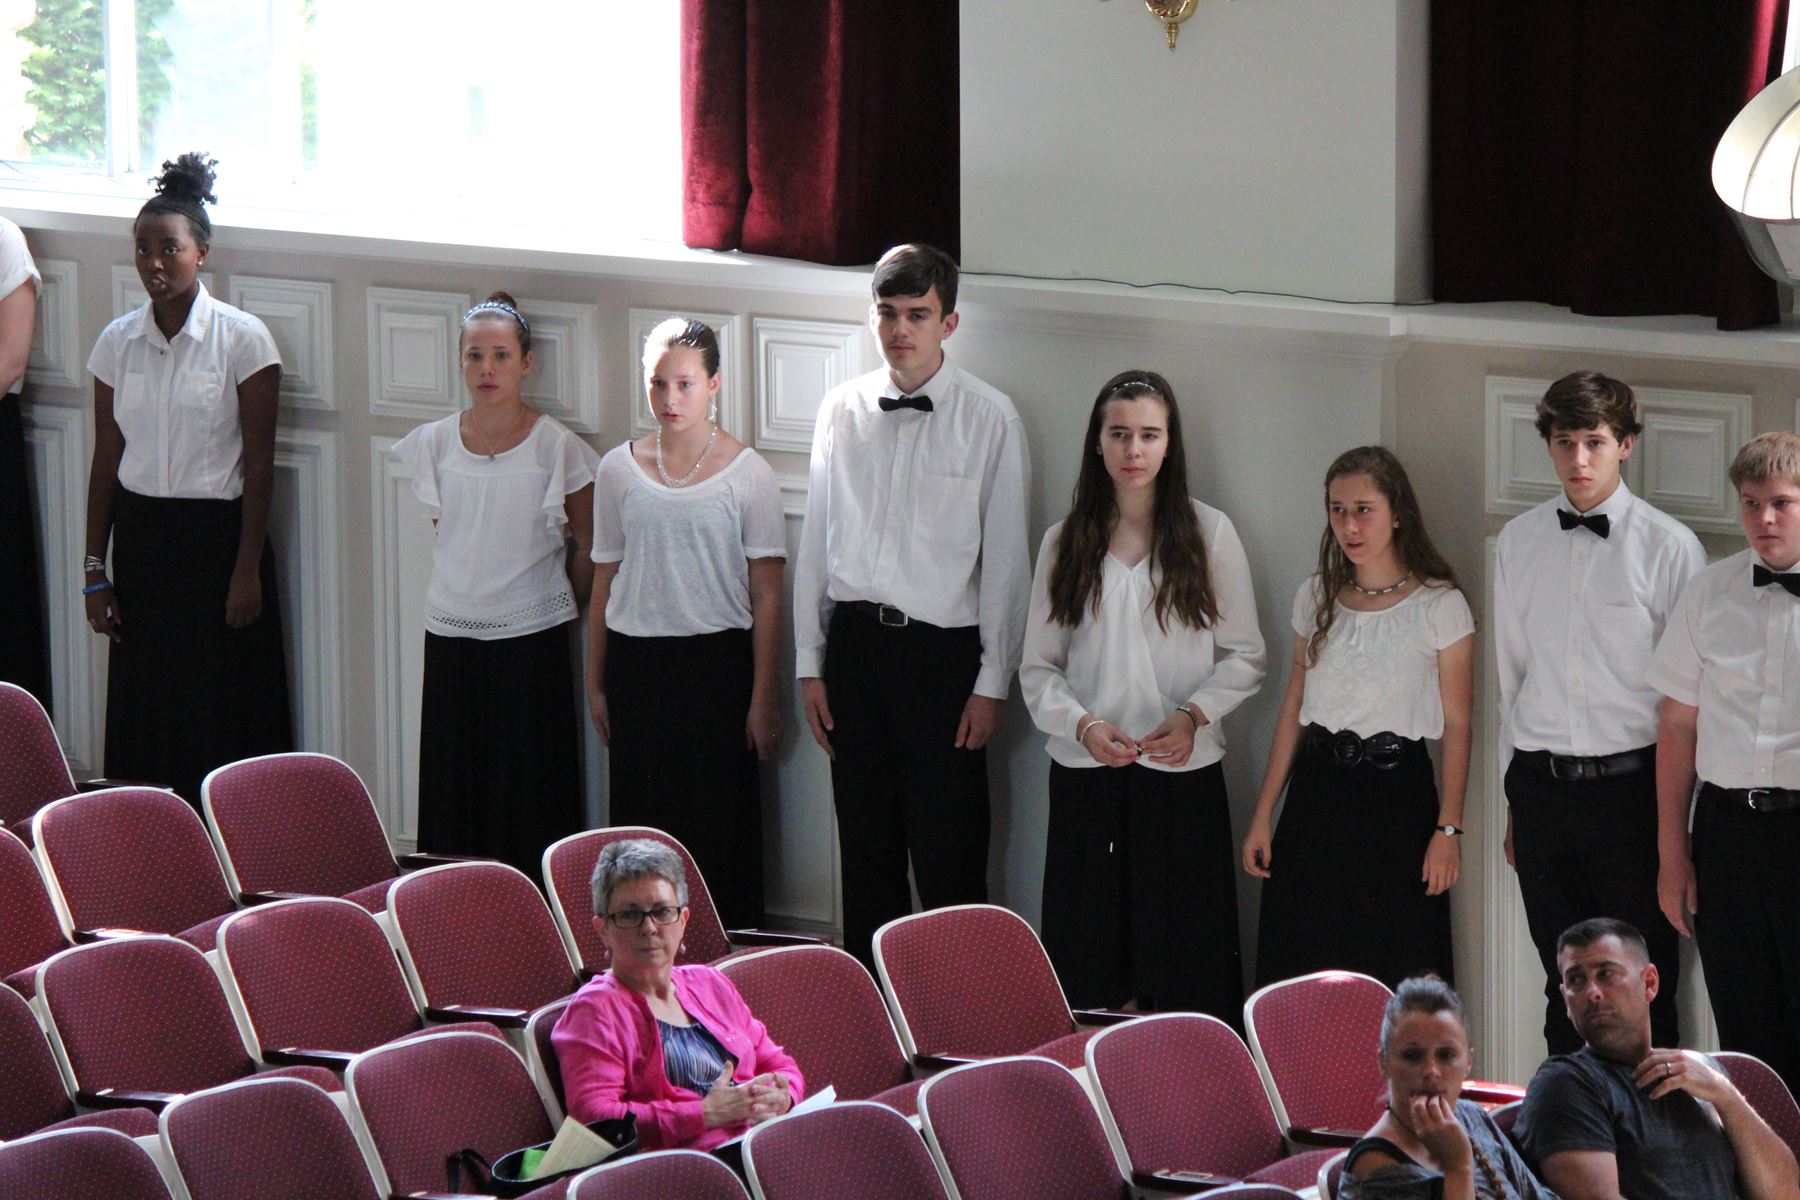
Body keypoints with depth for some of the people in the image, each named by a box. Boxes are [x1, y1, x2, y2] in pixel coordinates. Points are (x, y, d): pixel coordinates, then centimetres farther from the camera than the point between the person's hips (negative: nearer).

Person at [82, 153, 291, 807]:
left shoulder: (243, 339, -7)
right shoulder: (117, 342, 4)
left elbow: (259, 463, -6)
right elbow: (106, 460, 8)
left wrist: (247, 569, -11)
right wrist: (94, 572, 6)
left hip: (217, 534, -4)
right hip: (140, 537, 4)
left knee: (224, 721, -1)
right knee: (143, 713, 5)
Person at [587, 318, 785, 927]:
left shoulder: (746, 473, -3)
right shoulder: (620, 469, 7)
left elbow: (766, 595, -3)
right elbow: (605, 583, 12)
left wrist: (762, 699, -6)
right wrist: (596, 683, 11)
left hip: (717, 660, -3)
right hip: (637, 663, 3)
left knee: (719, 818, -1)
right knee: (641, 815, 3)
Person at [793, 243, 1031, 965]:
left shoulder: (989, 419, -5)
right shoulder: (842, 411, 7)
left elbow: (1005, 557, -4)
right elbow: (815, 544, 11)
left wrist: (992, 683, -6)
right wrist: (810, 663, 8)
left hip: (942, 648, -4)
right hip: (854, 641, 4)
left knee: (948, 853, -2)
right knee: (866, 841, 11)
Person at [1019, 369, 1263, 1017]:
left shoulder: (1209, 532, 4)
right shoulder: (1065, 543, 9)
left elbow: (1245, 655, 6)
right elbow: (1038, 666, 8)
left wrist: (1193, 715, -11)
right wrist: (1082, 724, -10)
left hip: (1183, 772, -1)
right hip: (1084, 773, 2)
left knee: (1185, 964, -3)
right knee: (1087, 961, 0)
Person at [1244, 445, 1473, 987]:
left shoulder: (1439, 606, -4)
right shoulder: (1316, 598, 8)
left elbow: (1456, 724, -5)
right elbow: (1293, 711, 12)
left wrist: (1448, 827, -11)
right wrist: (1263, 815, 10)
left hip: (1396, 794, -4)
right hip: (1317, 794, 4)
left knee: (1392, 973, -1)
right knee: (1304, 970, 4)